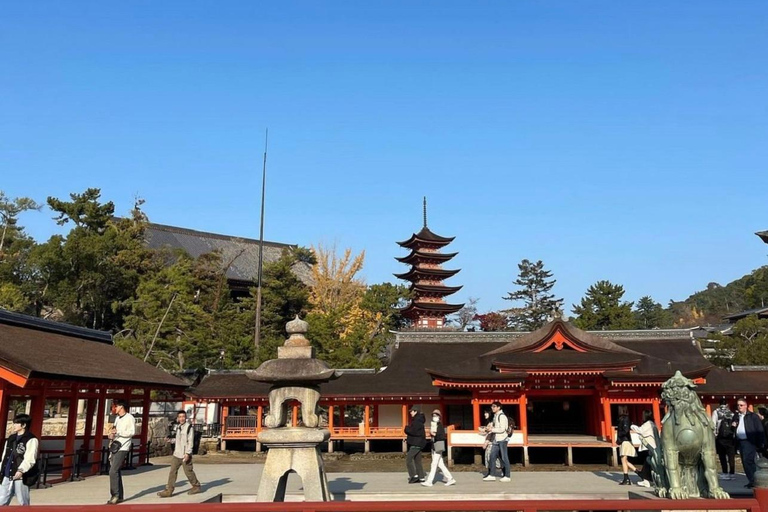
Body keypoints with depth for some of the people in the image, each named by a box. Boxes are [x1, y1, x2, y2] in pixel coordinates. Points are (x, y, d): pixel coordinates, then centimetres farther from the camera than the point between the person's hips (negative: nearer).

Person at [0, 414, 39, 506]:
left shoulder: (31, 440, -10)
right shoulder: (11, 438, 14)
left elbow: (30, 459, -18)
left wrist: (21, 470, -29)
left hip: (21, 476, -7)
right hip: (8, 476, 7)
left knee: (23, 503, 3)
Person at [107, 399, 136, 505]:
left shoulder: (129, 417, -8)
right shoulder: (117, 418, 18)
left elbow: (132, 432, -16)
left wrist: (117, 432, -20)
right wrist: (111, 435, 2)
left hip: (122, 448, -8)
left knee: (113, 471, -14)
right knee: (116, 472, 9)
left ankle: (115, 495, -8)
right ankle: (119, 496, 15)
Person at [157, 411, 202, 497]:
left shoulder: (189, 427, -10)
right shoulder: (178, 427, 13)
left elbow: (190, 441, -14)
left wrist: (187, 453, -20)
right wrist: (171, 440, 4)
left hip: (185, 455, -7)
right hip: (176, 454, 7)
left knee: (188, 471, 3)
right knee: (173, 471, 2)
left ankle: (196, 487, 20)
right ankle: (168, 490, 4)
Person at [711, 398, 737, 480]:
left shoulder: (716, 412, 0)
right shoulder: (731, 413, 4)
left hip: (720, 437, -1)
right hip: (730, 437, 1)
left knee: (722, 456, 5)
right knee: (731, 456, 7)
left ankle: (725, 473, 7)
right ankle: (732, 473, 8)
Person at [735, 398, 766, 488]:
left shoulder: (753, 416, -3)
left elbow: (760, 430, -5)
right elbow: (735, 429, 21)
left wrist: (761, 443, -9)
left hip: (749, 442, -7)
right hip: (740, 442, 7)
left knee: (747, 461, -13)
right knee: (745, 462, 9)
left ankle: (752, 481, -7)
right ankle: (751, 481, 17)